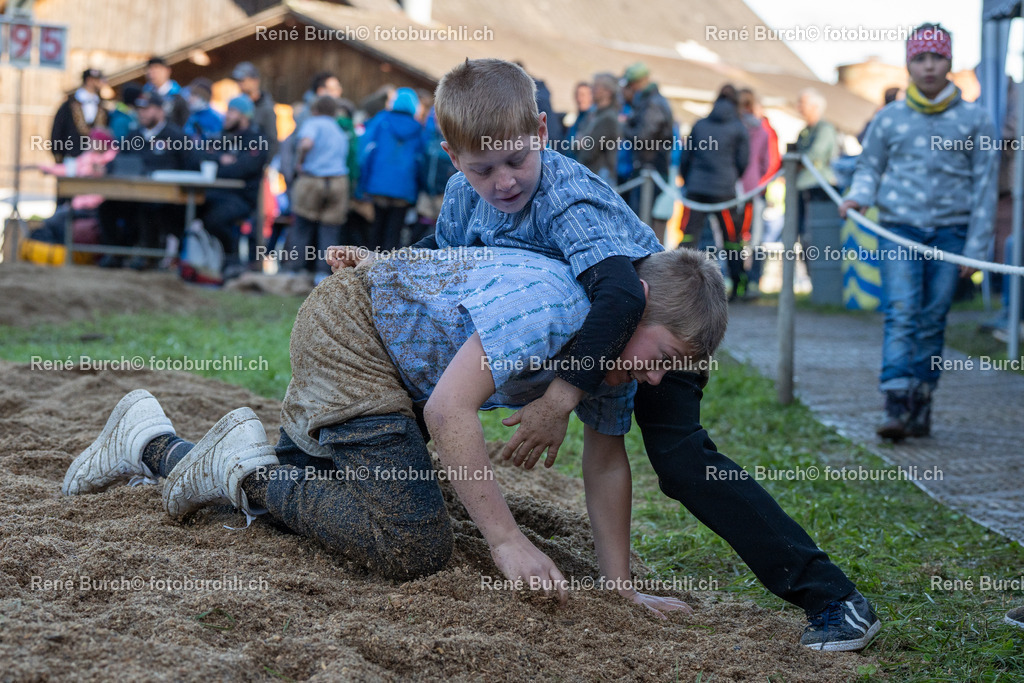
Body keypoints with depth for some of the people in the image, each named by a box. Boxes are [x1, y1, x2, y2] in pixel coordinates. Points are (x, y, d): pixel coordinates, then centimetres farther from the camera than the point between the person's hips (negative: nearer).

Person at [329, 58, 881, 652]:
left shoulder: (571, 201, -35)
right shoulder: (465, 196, -12)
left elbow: (622, 298, -51)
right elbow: (440, 251, 11)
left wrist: (561, 400, -56)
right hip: (566, 331, 8)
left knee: (681, 459, -24)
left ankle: (833, 598, -24)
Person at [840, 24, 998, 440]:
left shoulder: (974, 119, 6)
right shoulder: (889, 119, 7)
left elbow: (985, 187, 7)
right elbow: (869, 167, 20)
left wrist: (975, 247, 2)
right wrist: (858, 196, -3)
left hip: (951, 231, 0)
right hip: (899, 229, 0)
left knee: (932, 322, 1)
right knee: (901, 315, -14)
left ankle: (920, 409, 8)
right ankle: (897, 406, -20)